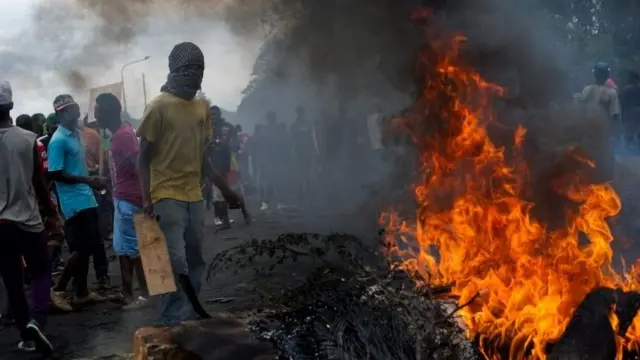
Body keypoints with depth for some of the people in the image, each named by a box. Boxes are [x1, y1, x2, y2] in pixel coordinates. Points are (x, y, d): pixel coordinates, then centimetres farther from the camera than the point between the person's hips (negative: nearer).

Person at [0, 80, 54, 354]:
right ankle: (36, 321, -10)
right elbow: (38, 182, -1)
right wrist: (50, 210, 14)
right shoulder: (28, 139, -8)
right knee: (41, 273, 13)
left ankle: (26, 336, 17)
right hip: (28, 219, -1)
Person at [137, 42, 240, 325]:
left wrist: (225, 189, 15)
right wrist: (147, 198, -14)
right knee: (176, 262, -10)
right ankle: (172, 321, -2)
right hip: (167, 196, -6)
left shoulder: (202, 107, 12)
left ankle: (189, 315, 15)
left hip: (195, 196, 6)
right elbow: (144, 158, -5)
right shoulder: (158, 107, -6)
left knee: (195, 261, 7)